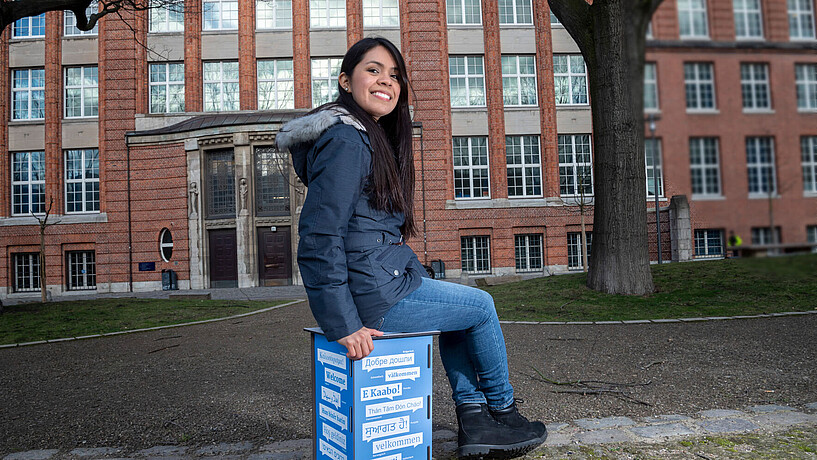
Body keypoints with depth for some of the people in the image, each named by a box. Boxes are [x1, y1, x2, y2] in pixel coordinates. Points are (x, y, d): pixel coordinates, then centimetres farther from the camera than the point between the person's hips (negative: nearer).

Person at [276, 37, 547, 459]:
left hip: (381, 279, 10)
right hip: (373, 296, -10)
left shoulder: (373, 138, 16)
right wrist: (343, 325, -22)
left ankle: (474, 422, 25)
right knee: (481, 305, 7)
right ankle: (502, 408, 32)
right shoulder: (346, 141, -17)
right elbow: (319, 238, -24)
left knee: (460, 307, 25)